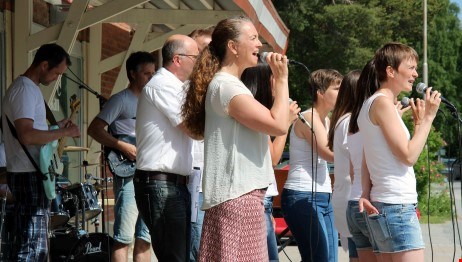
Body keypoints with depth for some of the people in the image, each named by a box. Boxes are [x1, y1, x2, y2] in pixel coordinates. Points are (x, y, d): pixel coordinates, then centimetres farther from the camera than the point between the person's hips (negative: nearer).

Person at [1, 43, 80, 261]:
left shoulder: (27, 87, 18)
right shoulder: (25, 90, -15)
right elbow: (27, 136, -27)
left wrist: (56, 126, 16)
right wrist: (64, 132, -18)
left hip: (29, 174, 11)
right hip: (29, 176, -11)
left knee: (28, 244, 13)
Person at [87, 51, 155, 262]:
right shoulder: (121, 100, -3)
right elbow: (94, 129, -11)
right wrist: (123, 147, -19)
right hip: (128, 175, -8)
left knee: (145, 237, 8)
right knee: (124, 237, -11)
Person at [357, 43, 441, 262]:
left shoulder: (370, 104, 19)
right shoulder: (382, 102, -11)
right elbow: (408, 156, -15)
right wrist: (427, 118, -8)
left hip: (381, 207, 10)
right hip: (397, 206, -10)